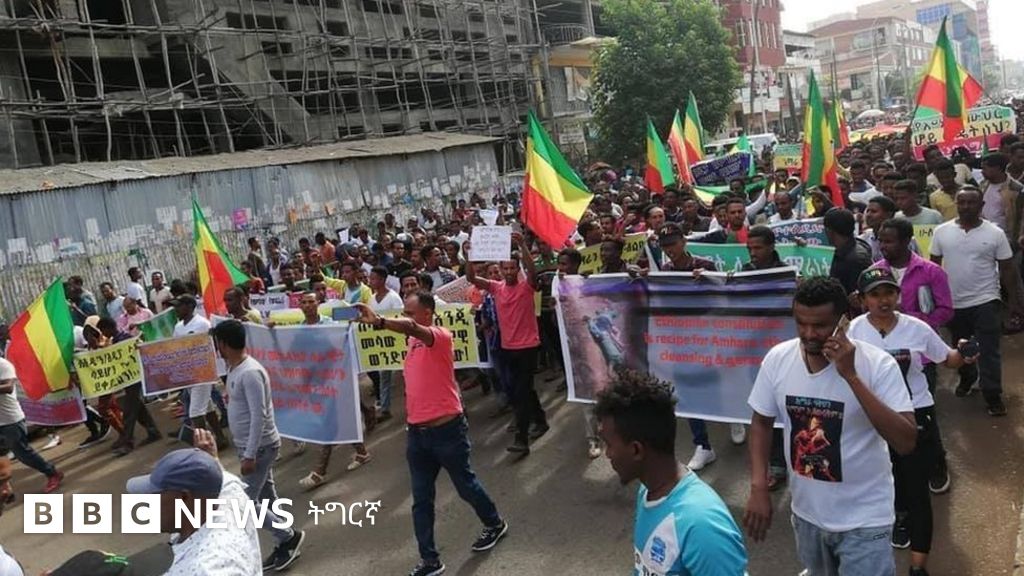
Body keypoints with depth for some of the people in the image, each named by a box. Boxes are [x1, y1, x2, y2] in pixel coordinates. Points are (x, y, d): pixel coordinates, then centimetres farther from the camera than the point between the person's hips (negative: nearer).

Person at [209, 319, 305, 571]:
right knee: (267, 499, 16)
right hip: (253, 447, 9)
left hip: (259, 448, -9)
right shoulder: (235, 368, 6)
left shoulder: (250, 372, -24)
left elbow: (259, 415, -26)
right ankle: (284, 545, 27)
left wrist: (250, 455, -25)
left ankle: (289, 537, 10)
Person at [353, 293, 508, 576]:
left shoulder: (441, 337, -15)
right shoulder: (412, 341, 9)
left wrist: (379, 321, -53)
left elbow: (412, 328, -37)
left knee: (465, 486, 13)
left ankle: (495, 524, 40)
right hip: (417, 432, 7)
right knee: (421, 500, 8)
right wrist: (409, 417, 15)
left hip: (447, 429, -7)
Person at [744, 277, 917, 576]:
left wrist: (851, 375, -33)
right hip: (806, 512, 4)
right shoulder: (777, 359, -11)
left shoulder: (878, 364, -21)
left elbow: (906, 443, -27)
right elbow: (761, 423, 2)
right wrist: (759, 488, -9)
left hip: (863, 519, -4)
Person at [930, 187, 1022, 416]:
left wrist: (1014, 299, -2)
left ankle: (993, 396, 7)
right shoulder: (941, 231, -3)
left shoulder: (995, 233, -7)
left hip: (985, 301, -2)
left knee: (988, 351, -2)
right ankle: (967, 379, 41)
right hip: (953, 302, 2)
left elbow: (1007, 268, -1)